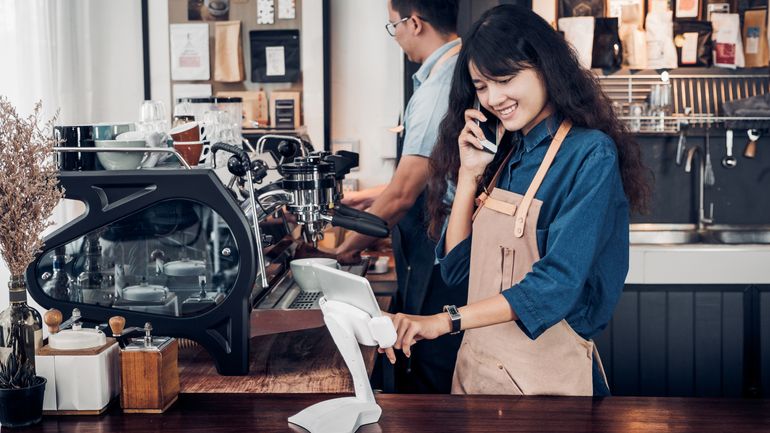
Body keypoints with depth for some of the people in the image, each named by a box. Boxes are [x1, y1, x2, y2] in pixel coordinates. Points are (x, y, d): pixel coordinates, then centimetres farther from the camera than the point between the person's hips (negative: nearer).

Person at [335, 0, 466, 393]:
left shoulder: (438, 90, -21)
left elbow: (403, 194, -18)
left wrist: (352, 246, -3)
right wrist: (375, 196, 25)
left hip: (441, 268, -9)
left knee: (426, 381, 2)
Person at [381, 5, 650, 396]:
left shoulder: (591, 155, -14)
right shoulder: (504, 154, 7)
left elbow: (557, 283, -23)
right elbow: (456, 267, 6)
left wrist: (445, 320, -27)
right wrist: (468, 173, -3)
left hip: (545, 375, -6)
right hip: (475, 364, 7)